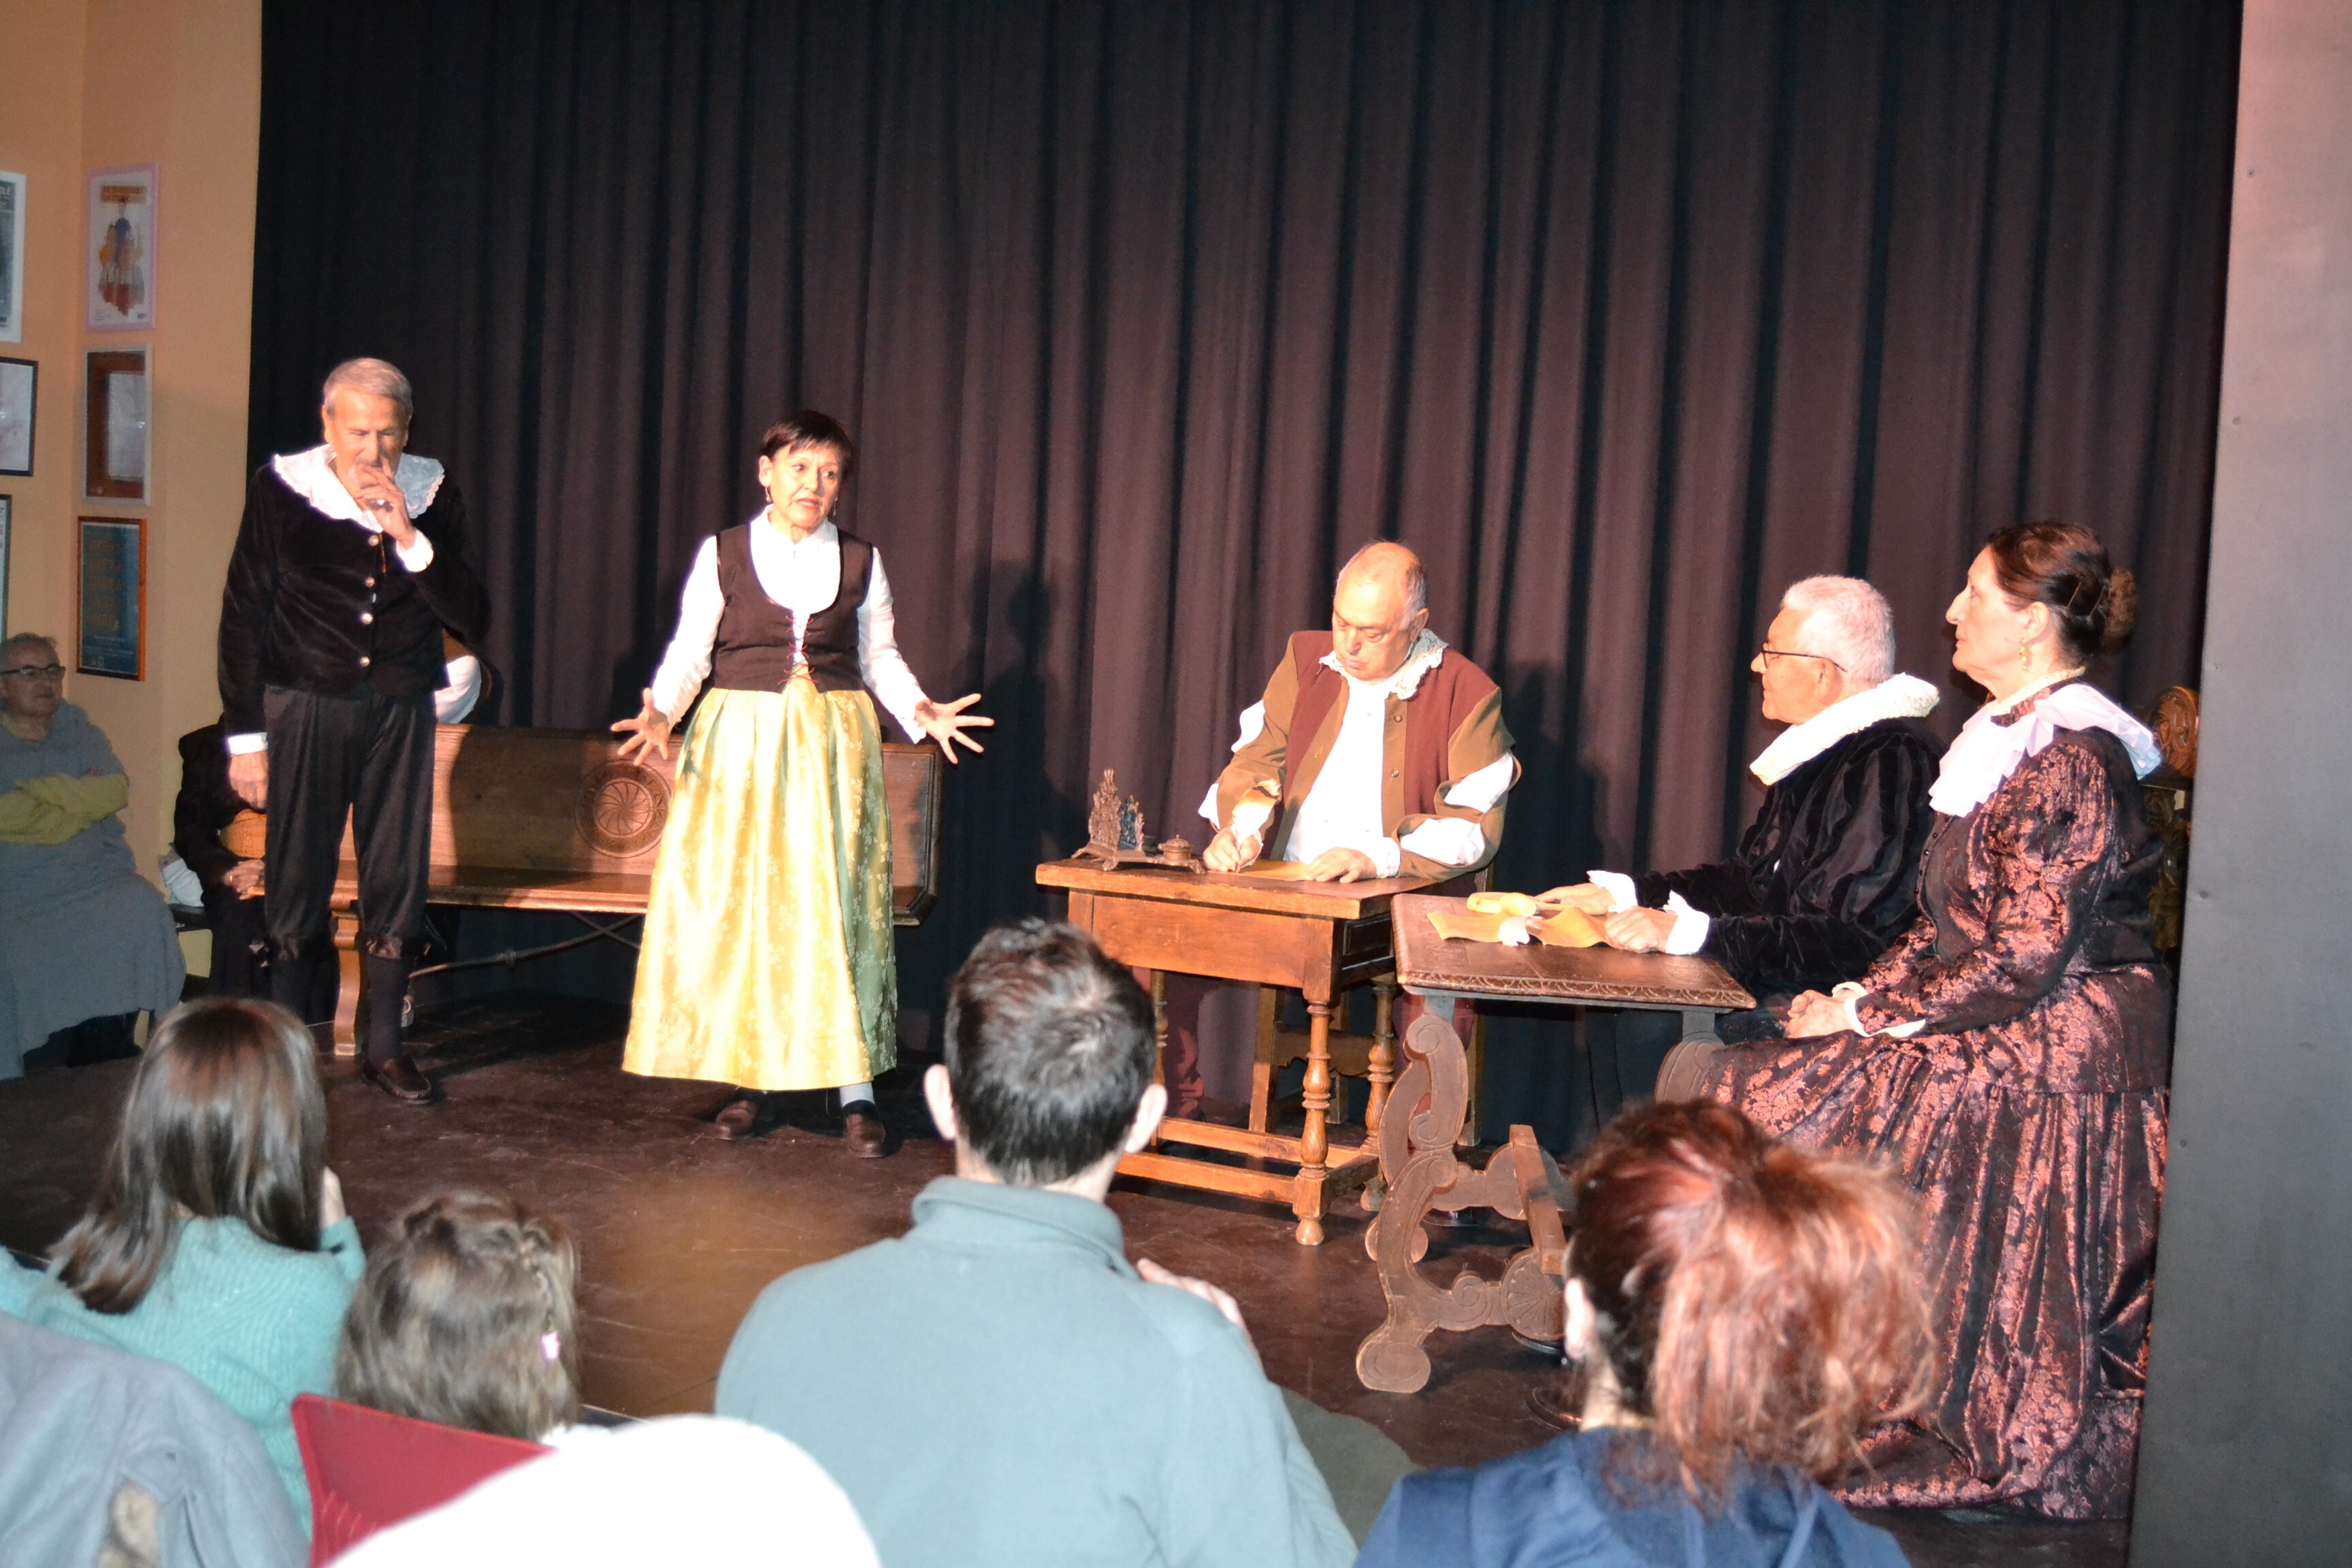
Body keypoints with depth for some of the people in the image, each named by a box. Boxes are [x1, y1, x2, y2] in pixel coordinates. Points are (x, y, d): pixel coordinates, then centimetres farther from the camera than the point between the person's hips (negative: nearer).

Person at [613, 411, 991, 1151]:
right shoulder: (721, 555, 4)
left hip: (833, 744, 0)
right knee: (733, 904, -2)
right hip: (739, 744, 0)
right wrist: (661, 711, -14)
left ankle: (855, 1089, 1)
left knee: (836, 907, -4)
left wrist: (921, 710, -5)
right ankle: (754, 1080, 10)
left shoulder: (861, 561, 7)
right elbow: (689, 652, 3)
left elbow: (881, 658, 12)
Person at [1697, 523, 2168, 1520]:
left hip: (2052, 1058, -10)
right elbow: (1944, 920, 15)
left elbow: (2025, 957, -22)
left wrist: (1868, 1015, -15)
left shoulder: (2071, 758, -17)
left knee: (1792, 1105, -13)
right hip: (1997, 1036, 10)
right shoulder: (2010, 739, 14)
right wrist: (1863, 997, 2)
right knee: (1751, 1086, 2)